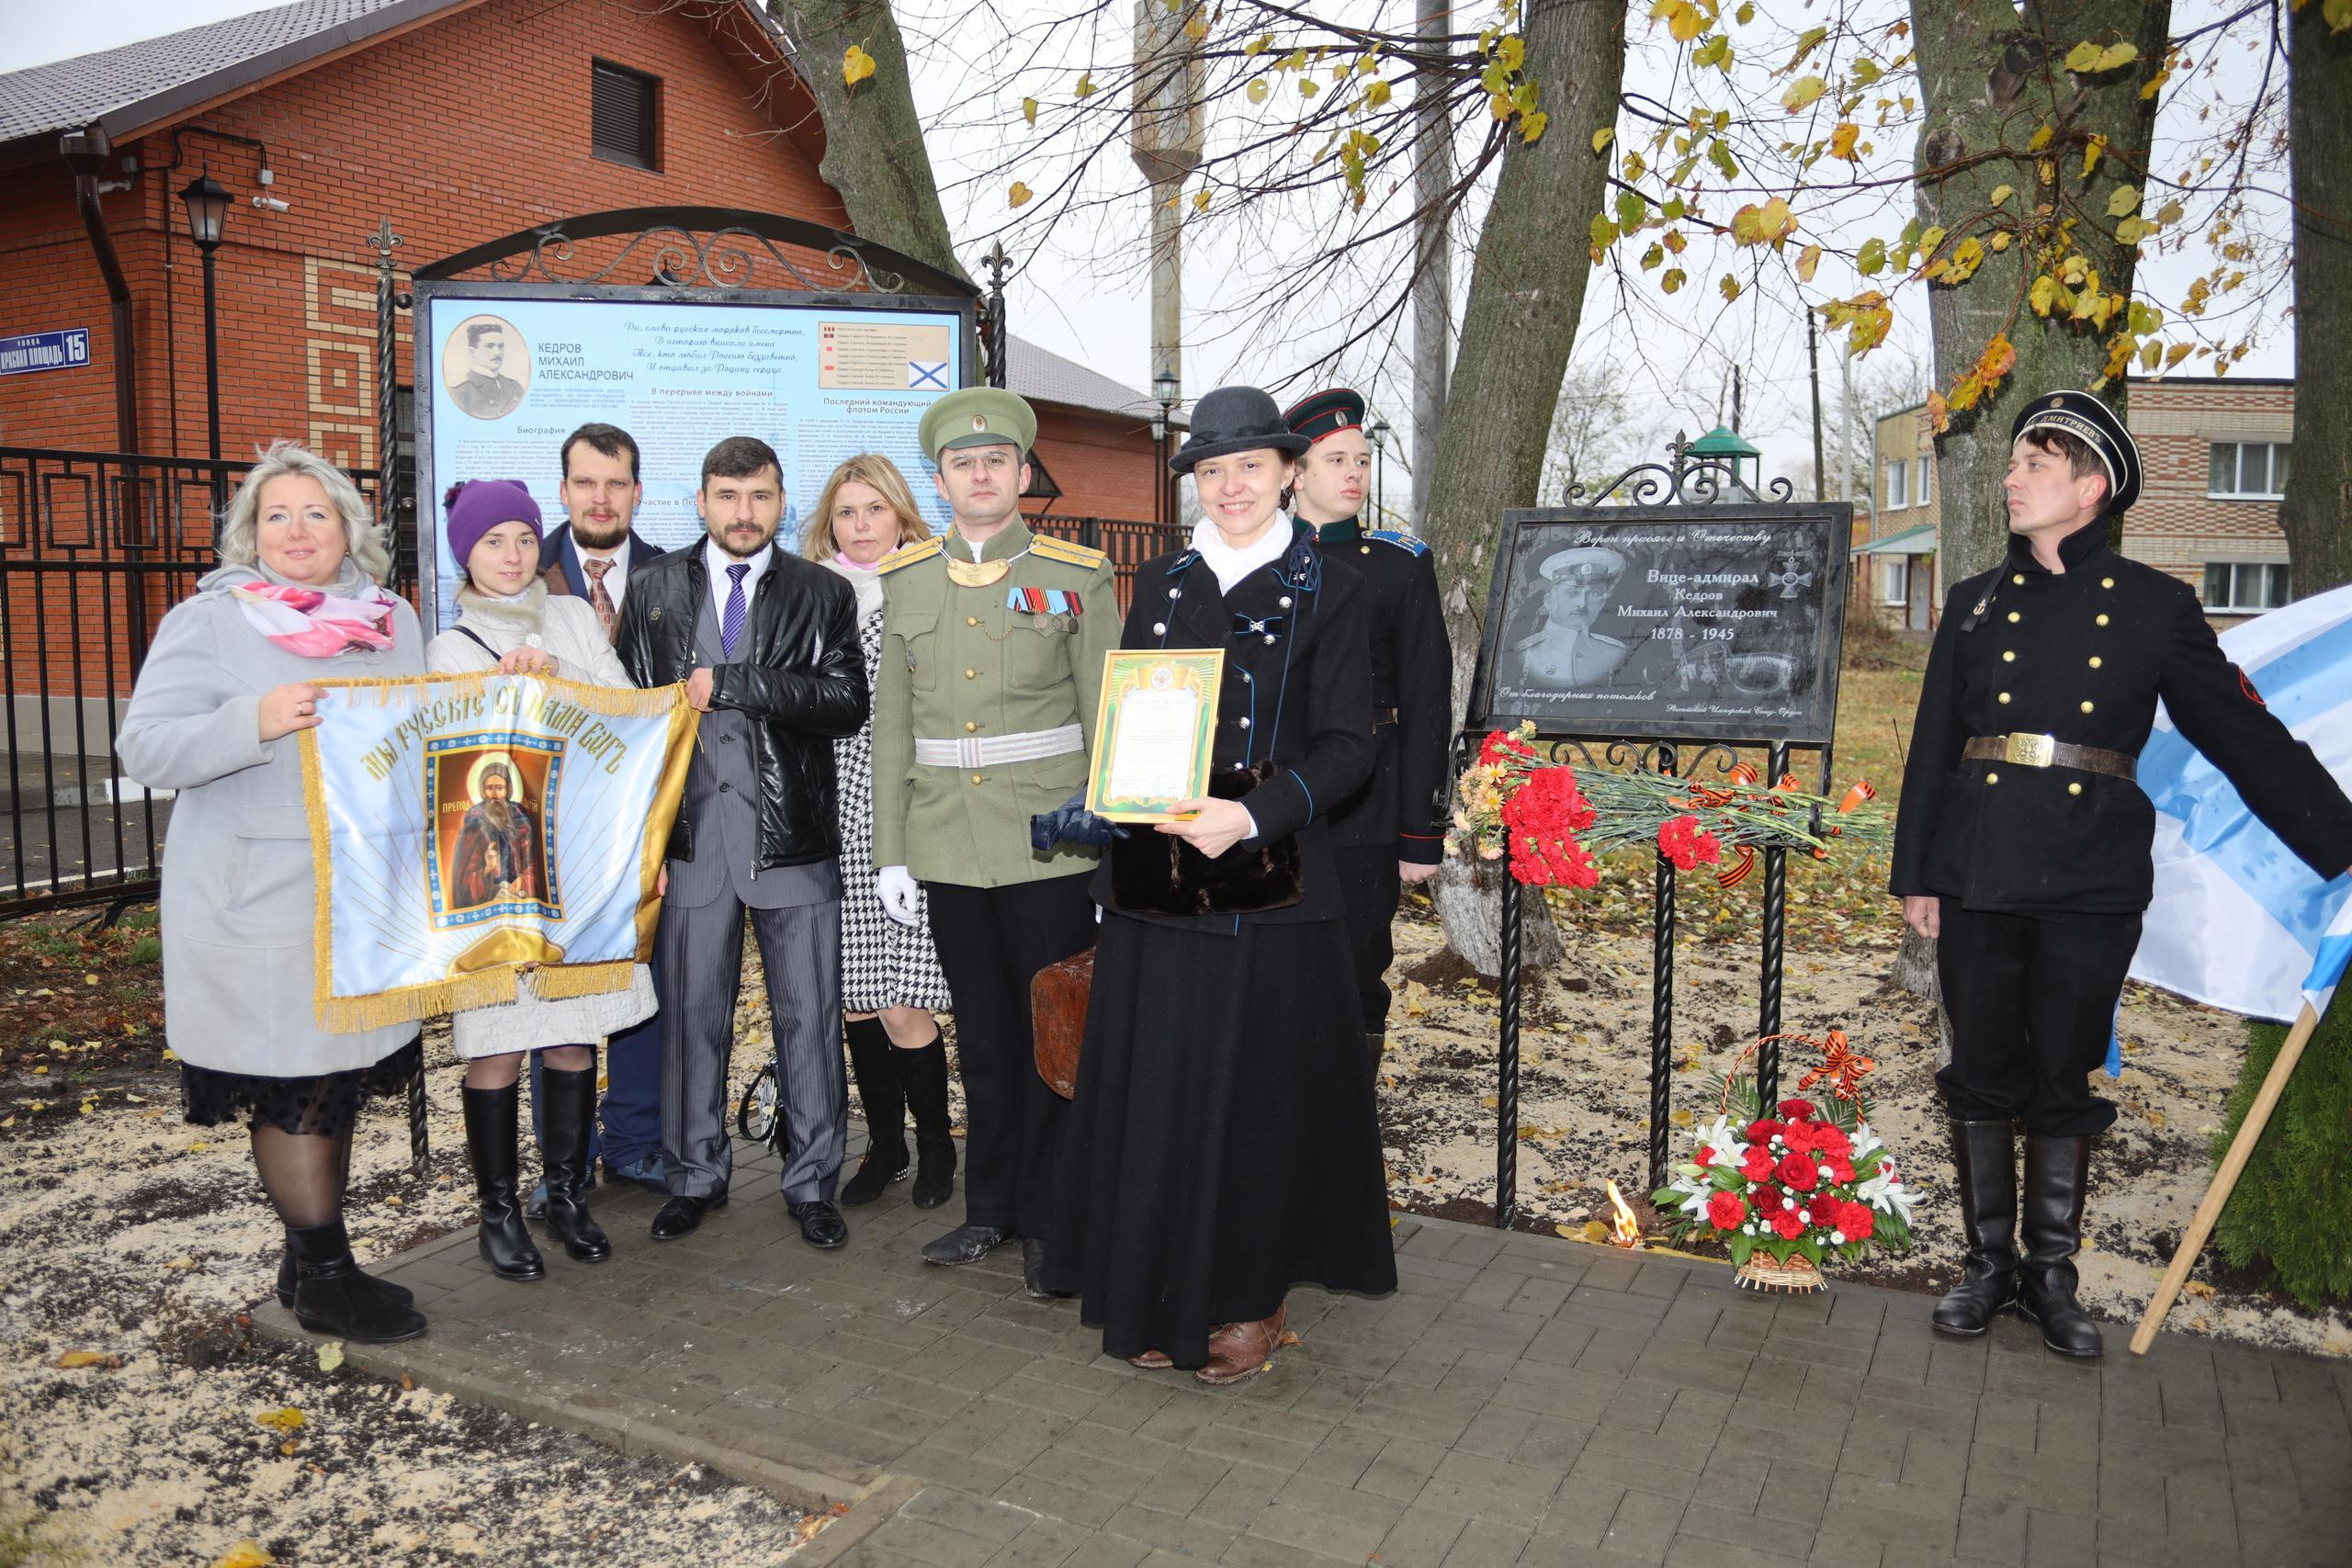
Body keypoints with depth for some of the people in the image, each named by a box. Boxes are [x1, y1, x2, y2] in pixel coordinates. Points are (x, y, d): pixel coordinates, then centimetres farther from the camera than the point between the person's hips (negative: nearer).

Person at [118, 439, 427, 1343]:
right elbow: (145, 750, -12)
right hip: (259, 905, -5)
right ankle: (324, 1280, 15)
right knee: (292, 1088, 1)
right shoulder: (208, 623, -5)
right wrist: (255, 722, -28)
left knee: (339, 1080, 14)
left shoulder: (389, 621, 10)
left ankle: (312, 1261, 28)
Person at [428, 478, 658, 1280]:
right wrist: (505, 687, -15)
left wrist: (553, 674, -11)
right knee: (498, 1041, -3)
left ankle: (567, 1195, 20)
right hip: (495, 863, -2)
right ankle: (498, 1210, 12)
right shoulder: (449, 649, 8)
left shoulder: (574, 618, 13)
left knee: (576, 1033, 6)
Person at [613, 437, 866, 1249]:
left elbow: (847, 702, -9)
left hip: (794, 837, -1)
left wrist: (730, 685, -14)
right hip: (691, 835, 1)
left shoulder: (823, 594, 4)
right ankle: (695, 1176, 27)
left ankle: (812, 1182, 20)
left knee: (808, 1017, 6)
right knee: (692, 1013, 10)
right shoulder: (655, 590, 8)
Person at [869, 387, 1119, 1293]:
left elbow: (1110, 721, 0)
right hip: (949, 851, 3)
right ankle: (991, 1210, 27)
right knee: (983, 1034, 13)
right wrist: (892, 852, 7)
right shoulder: (906, 581, 9)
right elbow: (893, 725, 10)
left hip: (1050, 847, -3)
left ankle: (1051, 1223, 17)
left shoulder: (1078, 577, 0)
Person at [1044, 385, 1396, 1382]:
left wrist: (1252, 814, -21)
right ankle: (1163, 1298, 23)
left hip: (1269, 880, -3)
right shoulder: (1160, 583, 12)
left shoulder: (1327, 589, 0)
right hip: (1155, 878, 4)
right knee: (1153, 1087, 7)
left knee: (1258, 1092, 4)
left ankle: (1251, 1300, 22)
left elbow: (1346, 745, -6)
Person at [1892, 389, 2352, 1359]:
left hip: (2092, 880, -2)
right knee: (1983, 1072, 7)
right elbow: (1933, 746, 10)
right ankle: (1989, 1263, 20)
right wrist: (1914, 874, 7)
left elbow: (2247, 738, 5)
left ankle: (2051, 1273, 20)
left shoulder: (2154, 606, 4)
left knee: (2066, 1080, 6)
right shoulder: (1975, 604, 10)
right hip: (1977, 876, 2)